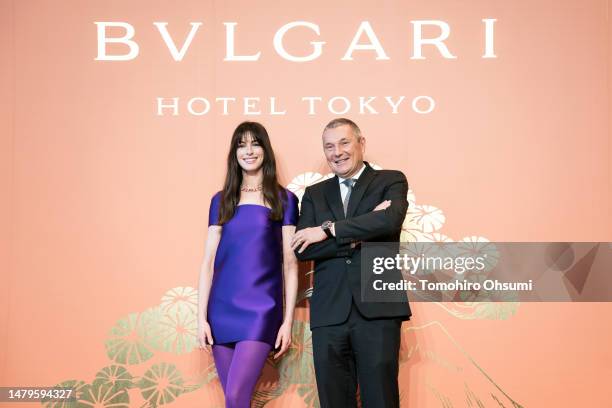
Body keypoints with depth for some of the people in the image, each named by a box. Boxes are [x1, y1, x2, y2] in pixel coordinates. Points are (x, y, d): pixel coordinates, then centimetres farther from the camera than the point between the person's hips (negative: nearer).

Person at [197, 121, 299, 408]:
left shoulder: (284, 199, 3)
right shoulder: (221, 200, 10)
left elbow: (290, 264, 1)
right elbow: (208, 261, 7)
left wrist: (288, 320, -3)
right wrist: (201, 316, 0)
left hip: (261, 308, -3)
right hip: (222, 308, 3)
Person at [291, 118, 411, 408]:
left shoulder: (391, 181, 7)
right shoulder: (314, 194, 16)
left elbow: (391, 220, -15)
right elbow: (301, 250, 2)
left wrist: (329, 230, -9)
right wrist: (360, 233, -8)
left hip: (377, 310, -3)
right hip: (328, 314, 3)